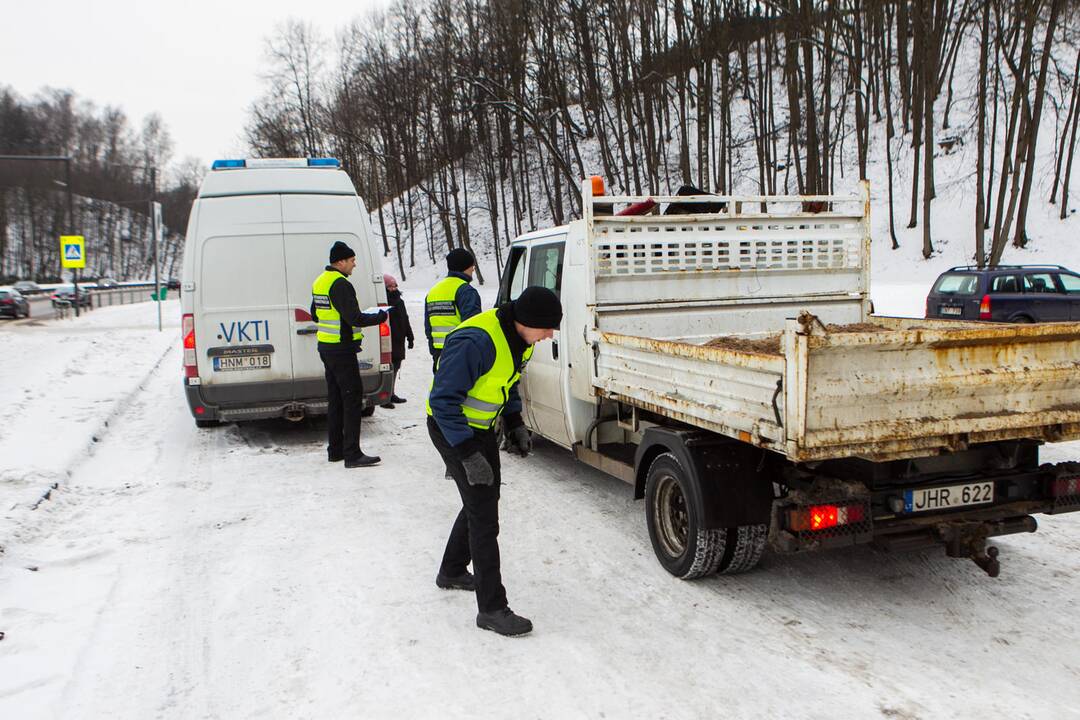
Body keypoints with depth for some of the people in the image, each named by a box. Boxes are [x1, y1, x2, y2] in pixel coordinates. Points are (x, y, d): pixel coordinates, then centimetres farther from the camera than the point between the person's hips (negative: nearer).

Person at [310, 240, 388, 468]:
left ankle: (335, 450, 21)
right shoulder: (340, 284, -18)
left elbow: (315, 315, 22)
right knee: (352, 398, -7)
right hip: (342, 349, -10)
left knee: (335, 398, 15)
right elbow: (354, 318, -24)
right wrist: (380, 316, -10)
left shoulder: (320, 281, 13)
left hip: (326, 347, 10)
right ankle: (352, 454, -7)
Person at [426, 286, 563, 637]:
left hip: (481, 426, 9)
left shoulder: (520, 337, -4)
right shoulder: (476, 341, -33)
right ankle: (492, 608, 1)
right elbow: (443, 400, -30)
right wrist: (469, 455, -30)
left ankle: (452, 572, 42)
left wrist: (515, 423, 5)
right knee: (484, 514, -9)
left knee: (483, 500, 21)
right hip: (451, 428, -9)